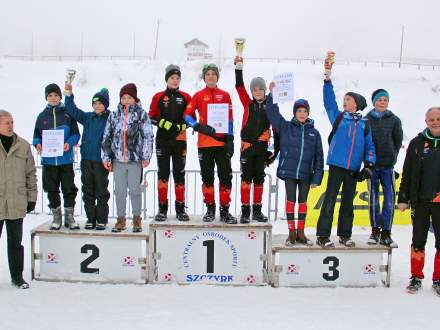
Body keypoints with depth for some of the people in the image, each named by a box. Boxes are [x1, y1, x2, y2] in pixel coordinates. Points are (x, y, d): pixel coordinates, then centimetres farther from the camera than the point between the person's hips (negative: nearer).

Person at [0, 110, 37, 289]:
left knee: (15, 242, 12)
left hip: (17, 204, 2)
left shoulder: (23, 145, 4)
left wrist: (32, 197, 5)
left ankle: (17, 276, 23)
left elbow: (31, 173, 8)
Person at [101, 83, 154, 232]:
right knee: (119, 191, 8)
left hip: (135, 159, -3)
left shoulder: (141, 114, 0)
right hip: (118, 159, 3)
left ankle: (137, 219, 17)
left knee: (135, 190, 4)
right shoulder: (114, 115, 9)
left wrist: (146, 157, -7)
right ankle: (121, 219, 19)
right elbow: (107, 137, 10)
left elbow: (148, 136, -2)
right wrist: (105, 157, 6)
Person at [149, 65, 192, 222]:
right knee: (163, 173, 0)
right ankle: (162, 208, 8)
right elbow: (151, 117, 4)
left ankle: (180, 208, 10)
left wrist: (181, 126, -10)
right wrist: (166, 124, -12)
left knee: (179, 173, 2)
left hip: (180, 140, 1)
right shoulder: (158, 97, 5)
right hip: (162, 140, 0)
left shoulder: (185, 97, 7)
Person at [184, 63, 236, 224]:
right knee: (207, 176, 7)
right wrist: (200, 127, -16)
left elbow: (230, 119, 6)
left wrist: (230, 139, -3)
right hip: (204, 142, 0)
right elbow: (187, 115, 0)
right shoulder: (198, 95, 7)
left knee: (225, 175, -2)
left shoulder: (225, 95, 8)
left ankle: (224, 210, 5)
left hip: (222, 142, 0)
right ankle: (210, 209, 19)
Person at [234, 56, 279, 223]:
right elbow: (239, 86, -5)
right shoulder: (248, 104, 4)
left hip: (262, 147, 1)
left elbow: (277, 129, 6)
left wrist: (276, 150, 3)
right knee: (246, 178, -1)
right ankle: (245, 211, 3)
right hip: (247, 146, -1)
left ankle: (257, 211, 18)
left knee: (259, 179, 9)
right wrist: (239, 67, -12)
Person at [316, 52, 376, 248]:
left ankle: (345, 235, 22)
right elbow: (329, 99, -4)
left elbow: (369, 146, 12)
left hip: (354, 168, 3)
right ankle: (322, 236, 0)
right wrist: (328, 74, -14)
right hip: (337, 164, -3)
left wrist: (368, 166, 0)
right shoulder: (338, 116, 6)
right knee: (330, 199, -4)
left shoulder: (364, 124, 11)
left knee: (348, 201, 11)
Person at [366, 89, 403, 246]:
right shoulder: (366, 120, 5)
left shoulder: (394, 120, 7)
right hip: (371, 165, 0)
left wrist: (391, 158, 2)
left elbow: (398, 141, 8)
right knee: (373, 198, 6)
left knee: (390, 199, -2)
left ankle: (386, 233, 6)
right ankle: (375, 230, 17)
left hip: (388, 166, 0)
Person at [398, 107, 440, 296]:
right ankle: (416, 277, 18)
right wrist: (403, 198, 0)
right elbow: (407, 173, 3)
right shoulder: (417, 143, 3)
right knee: (418, 241, 7)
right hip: (421, 202, 0)